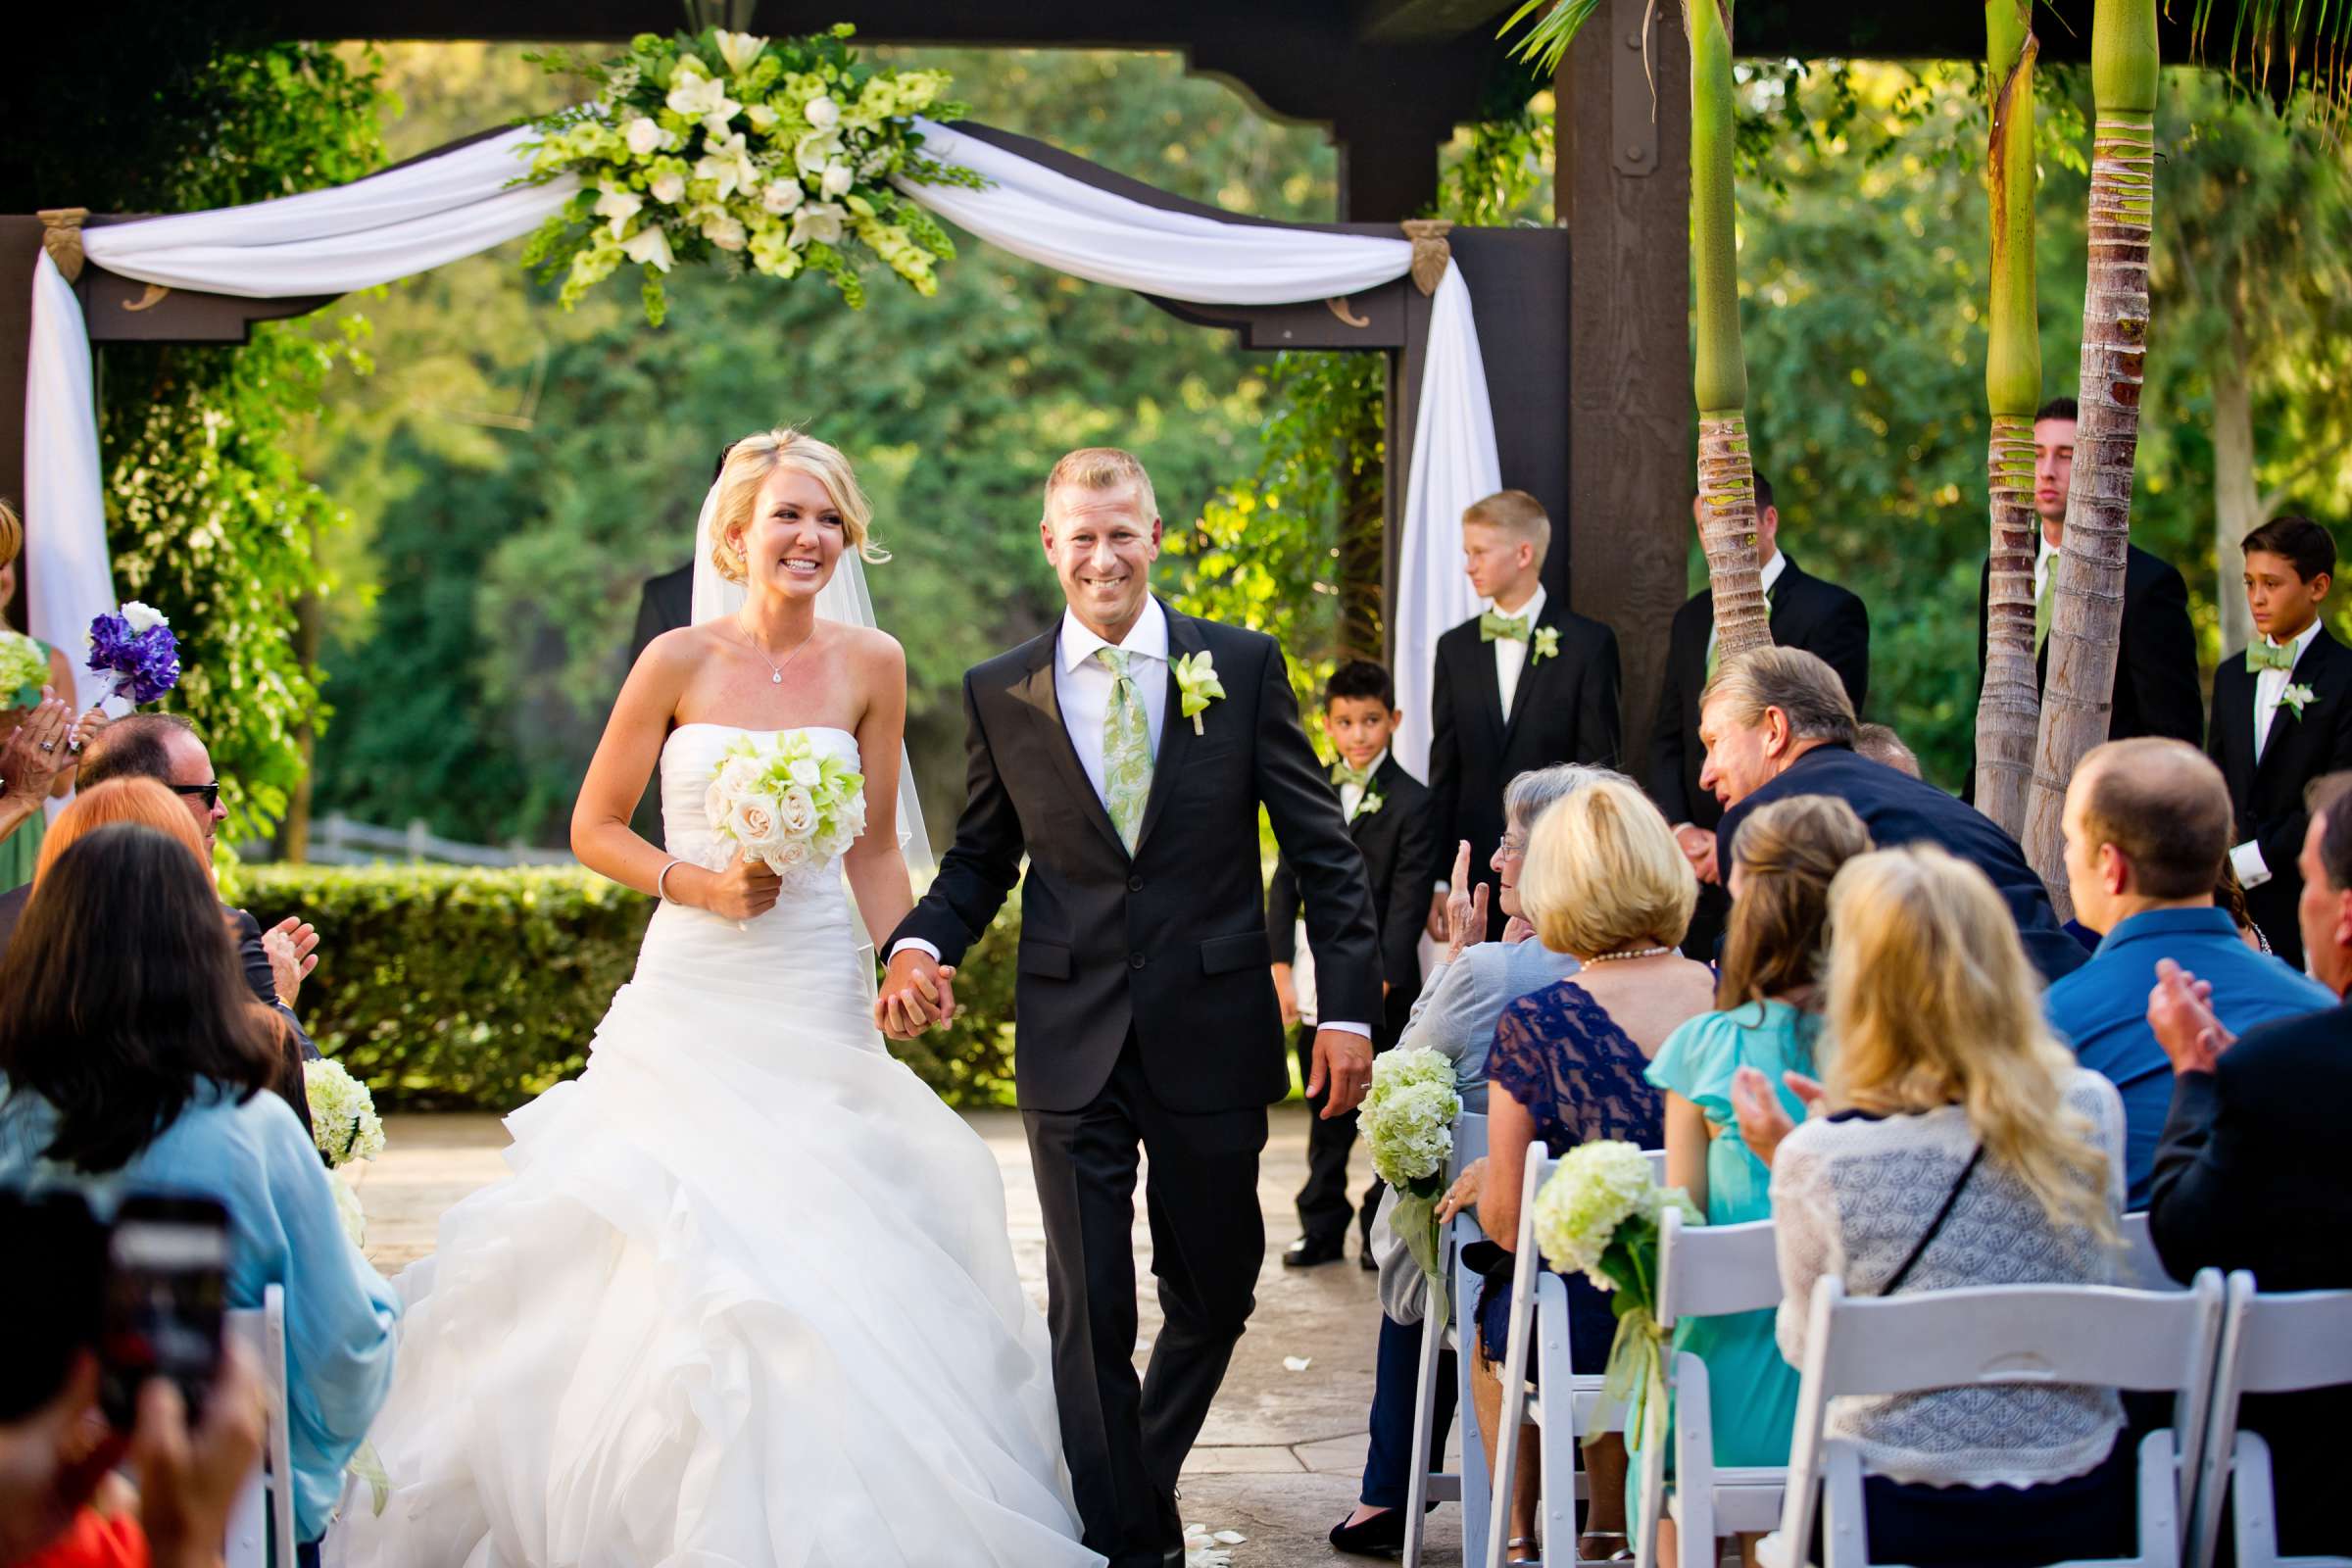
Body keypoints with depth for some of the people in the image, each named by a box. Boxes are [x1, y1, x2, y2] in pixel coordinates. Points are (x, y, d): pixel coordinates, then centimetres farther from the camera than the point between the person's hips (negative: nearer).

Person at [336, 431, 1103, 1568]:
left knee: (827, 1253, -2)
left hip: (820, 1000, 1)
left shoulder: (870, 666, 3)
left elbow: (874, 849, 10)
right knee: (675, 1251, -5)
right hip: (693, 996, -1)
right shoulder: (681, 661, -3)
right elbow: (593, 829, 3)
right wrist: (696, 885, -12)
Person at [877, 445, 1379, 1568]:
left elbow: (1322, 847, 1)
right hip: (1073, 1046, 0)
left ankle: (1149, 1474, 38)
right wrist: (922, 941, -9)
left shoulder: (1242, 668, 0)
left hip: (1213, 1039, 0)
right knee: (1090, 1308, 1)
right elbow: (981, 857, 11)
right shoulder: (1000, 695, 3)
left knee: (1214, 1294, 12)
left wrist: (1348, 1006, -5)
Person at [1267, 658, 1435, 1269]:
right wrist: (1281, 968, -5)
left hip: (1384, 986, -3)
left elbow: (1407, 903, -11)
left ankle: (1382, 1227, 15)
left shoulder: (1411, 802, -7)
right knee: (1326, 1110, 10)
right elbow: (1286, 882, 5)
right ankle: (1323, 1226, 17)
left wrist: (1379, 982, -19)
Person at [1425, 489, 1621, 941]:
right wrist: (1437, 879, 5)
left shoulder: (1588, 644, -1)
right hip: (1476, 875, 3)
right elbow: (1444, 771, 11)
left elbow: (1598, 766, -2)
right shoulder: (1456, 648, 11)